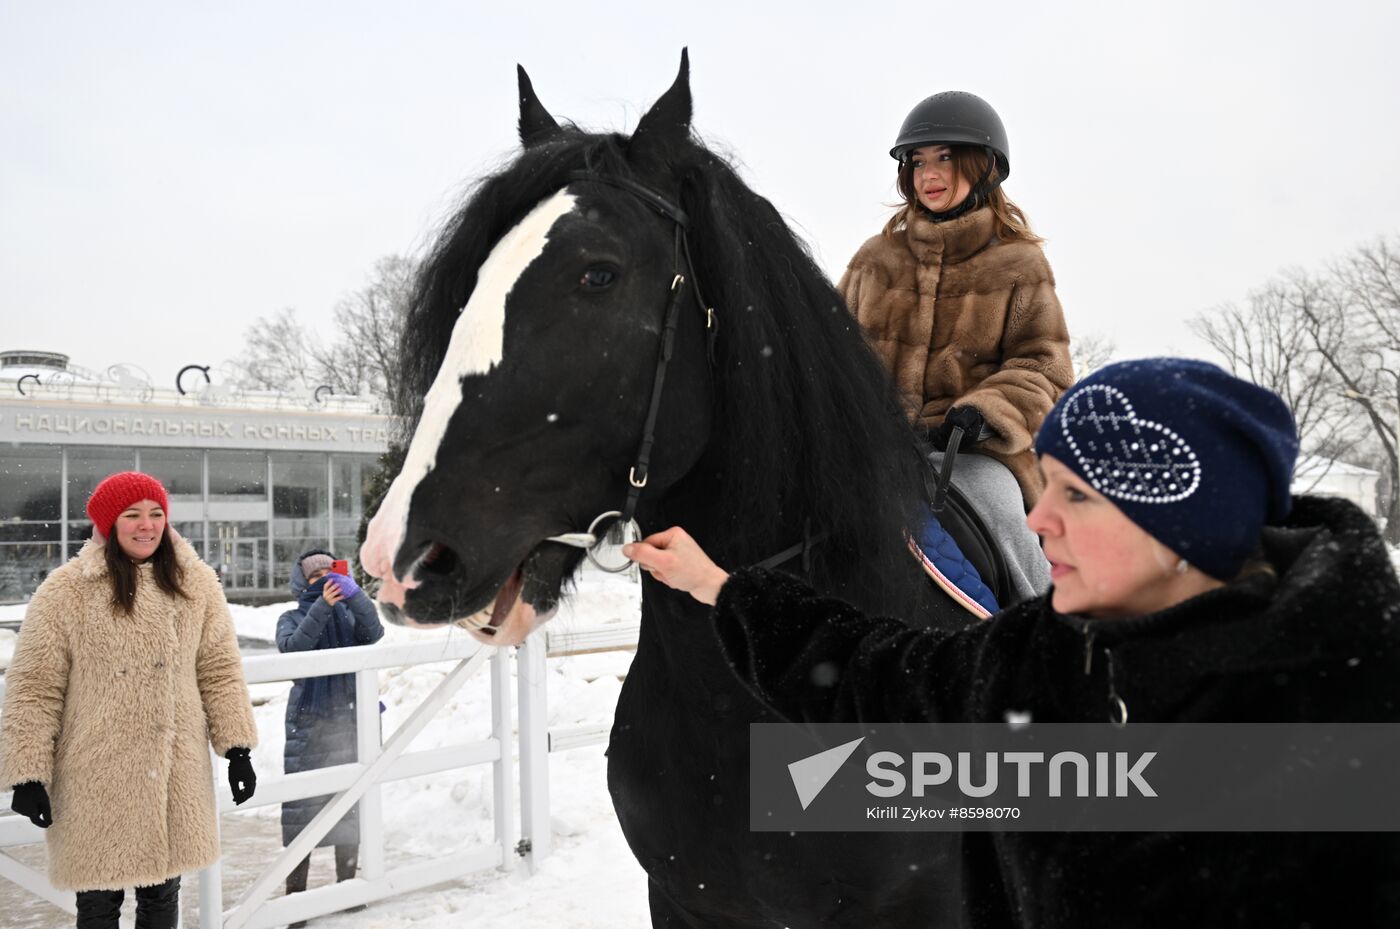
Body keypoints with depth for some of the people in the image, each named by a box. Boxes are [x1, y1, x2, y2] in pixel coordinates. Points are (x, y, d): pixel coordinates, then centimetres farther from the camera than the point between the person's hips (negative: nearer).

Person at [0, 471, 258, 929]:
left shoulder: (196, 583, 2)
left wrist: (237, 748, 2)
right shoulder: (65, 591, -7)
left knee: (163, 892, 16)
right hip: (97, 781, -3)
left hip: (176, 776, 3)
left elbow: (219, 670, 6)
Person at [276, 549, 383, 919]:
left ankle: (347, 881, 21)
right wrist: (322, 606, -26)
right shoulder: (292, 619, 5)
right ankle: (295, 888, 4)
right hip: (307, 722, -2)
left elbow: (374, 633, -10)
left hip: (350, 720, 3)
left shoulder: (349, 613, 10)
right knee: (301, 804, -5)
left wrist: (354, 593, -24)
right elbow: (293, 647, -17)